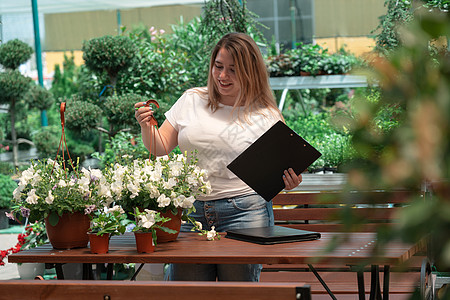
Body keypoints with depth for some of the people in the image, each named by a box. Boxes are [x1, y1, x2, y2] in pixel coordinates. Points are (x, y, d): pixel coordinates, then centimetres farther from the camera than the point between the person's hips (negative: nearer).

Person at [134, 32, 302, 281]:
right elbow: (160, 148, 11)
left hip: (244, 212, -2)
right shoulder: (192, 100, 9)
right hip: (191, 210, 2)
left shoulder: (266, 116, 3)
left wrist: (288, 181, -17)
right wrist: (146, 127, -8)